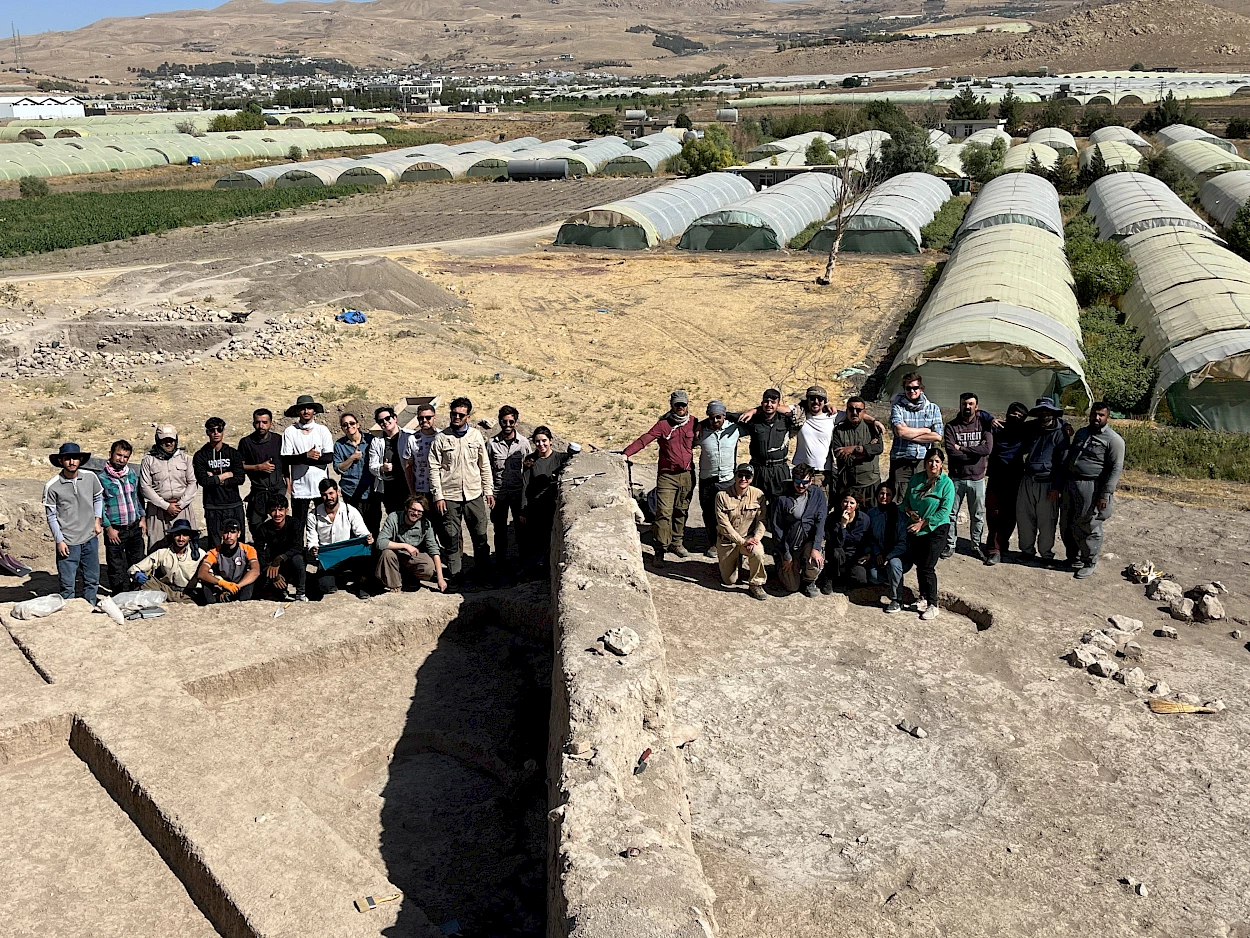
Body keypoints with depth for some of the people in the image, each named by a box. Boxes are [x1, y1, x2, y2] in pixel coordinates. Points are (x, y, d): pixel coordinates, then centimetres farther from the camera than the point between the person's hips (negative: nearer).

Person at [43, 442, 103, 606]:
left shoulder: (90, 477, -2)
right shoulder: (52, 486, -11)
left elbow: (98, 498, 16)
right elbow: (51, 516, -5)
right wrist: (59, 540, -7)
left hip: (90, 538, 4)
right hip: (68, 542, -4)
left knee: (92, 580, 14)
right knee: (68, 584, 1)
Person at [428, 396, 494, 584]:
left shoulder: (476, 435, 6)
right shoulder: (441, 438, -1)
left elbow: (484, 465, 11)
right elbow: (434, 469, -2)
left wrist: (489, 490, 7)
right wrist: (438, 496, -7)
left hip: (474, 494, 2)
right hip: (449, 495, -2)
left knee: (480, 535, 6)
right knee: (451, 538, 2)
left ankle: (483, 572, 19)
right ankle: (455, 575, 13)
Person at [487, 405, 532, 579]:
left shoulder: (523, 442, 1)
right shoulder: (491, 443, -1)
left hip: (519, 493, 0)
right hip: (499, 493, 0)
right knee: (500, 530, 8)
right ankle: (500, 564, 20)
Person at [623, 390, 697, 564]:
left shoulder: (692, 423, 5)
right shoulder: (663, 424, -6)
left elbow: (696, 441, 22)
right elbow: (644, 440, -13)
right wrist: (626, 453, -25)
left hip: (687, 475, 4)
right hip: (667, 476, -4)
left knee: (681, 511, 13)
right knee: (664, 513, -9)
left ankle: (676, 543, 27)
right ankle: (660, 550, -4)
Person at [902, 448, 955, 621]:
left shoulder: (946, 483, -9)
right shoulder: (915, 479, 6)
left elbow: (944, 511, -15)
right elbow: (906, 501, 14)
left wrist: (923, 523, -17)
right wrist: (910, 512, -7)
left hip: (935, 530, -5)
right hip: (915, 530, 5)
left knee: (927, 567, -8)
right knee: (919, 565, 11)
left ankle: (932, 605, 1)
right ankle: (924, 598, 29)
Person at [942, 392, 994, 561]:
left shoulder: (984, 425, 0)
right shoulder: (951, 427, -2)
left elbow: (988, 449, -15)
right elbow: (951, 453, -15)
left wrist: (962, 448, -14)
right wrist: (976, 451, -12)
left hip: (977, 479, 1)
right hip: (956, 478, -1)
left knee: (978, 515, 10)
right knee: (951, 513, 5)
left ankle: (976, 546, 22)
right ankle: (950, 545, 15)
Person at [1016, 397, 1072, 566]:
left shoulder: (1061, 433, -4)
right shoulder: (1033, 430, 13)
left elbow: (1063, 463, -8)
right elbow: (1023, 449, 31)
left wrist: (1057, 487, -13)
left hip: (1047, 484, -5)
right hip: (1027, 481, 5)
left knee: (1046, 522, 1)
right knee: (1024, 517, 8)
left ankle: (1046, 554, 15)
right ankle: (1027, 550, 23)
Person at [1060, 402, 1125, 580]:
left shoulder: (1113, 439, -6)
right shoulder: (1081, 433, 16)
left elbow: (1116, 468, -11)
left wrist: (1105, 495, -17)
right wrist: (1063, 482, 18)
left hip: (1092, 487, -7)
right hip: (1071, 484, 7)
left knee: (1087, 527, -2)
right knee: (1067, 525, 10)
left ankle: (1090, 563, 12)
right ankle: (1074, 558, 26)